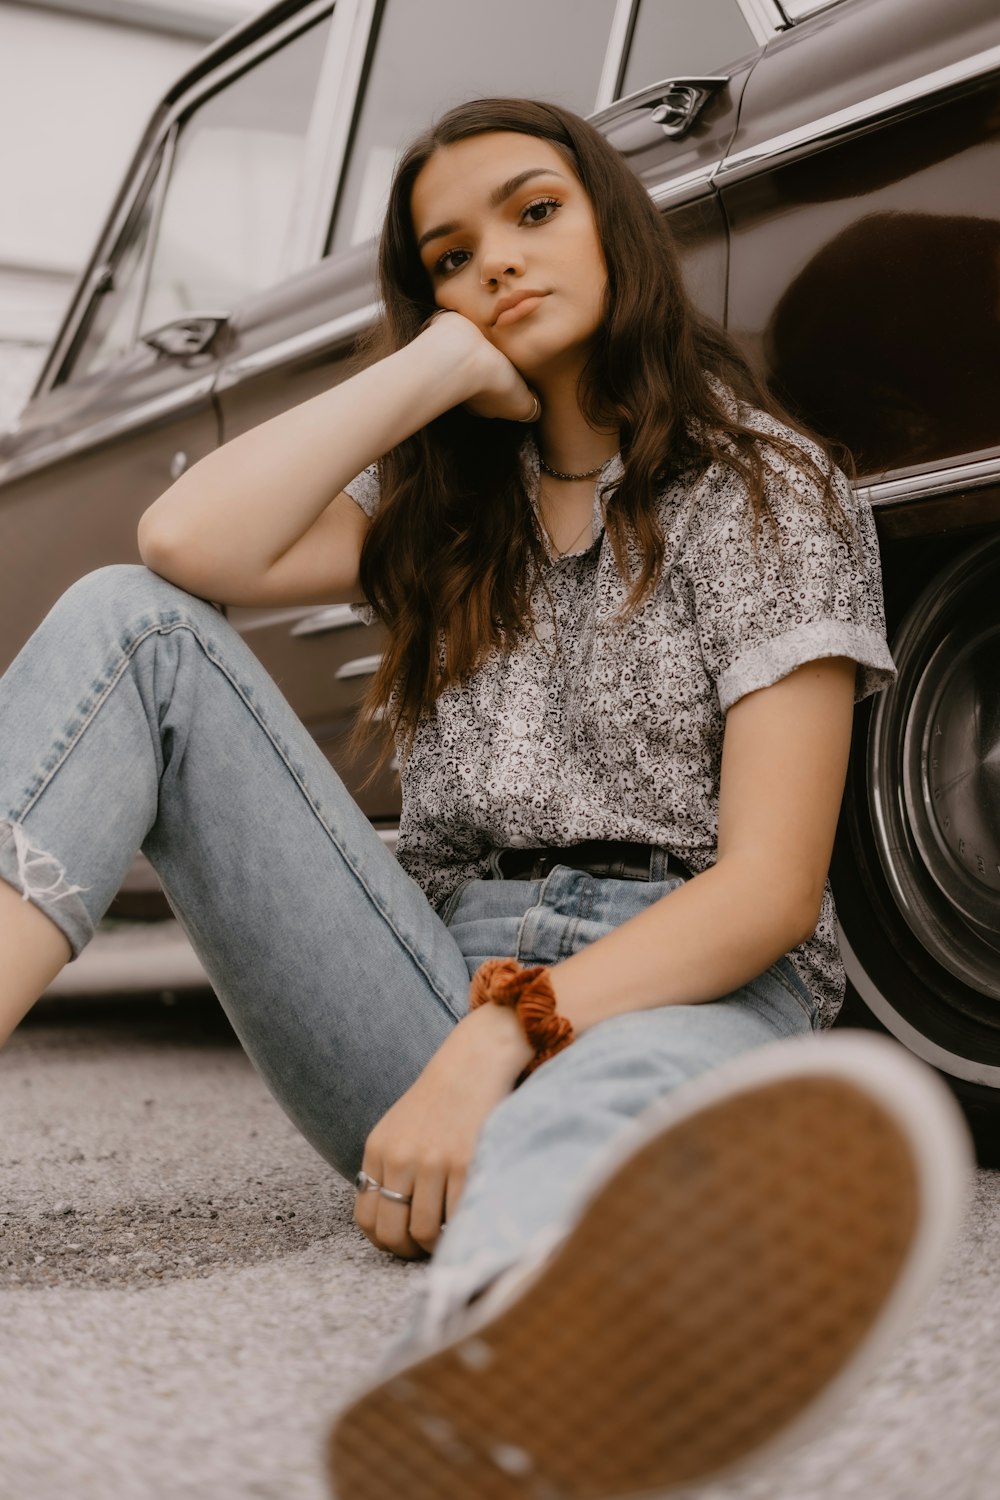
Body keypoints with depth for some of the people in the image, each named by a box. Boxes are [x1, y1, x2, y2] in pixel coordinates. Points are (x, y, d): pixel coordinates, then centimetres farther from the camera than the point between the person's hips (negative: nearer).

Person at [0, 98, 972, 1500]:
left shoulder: (770, 488, 3)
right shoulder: (439, 500, 18)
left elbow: (770, 886, -9)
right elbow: (190, 545, -3)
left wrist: (504, 1040, -25)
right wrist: (437, 366, 2)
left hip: (685, 990, -3)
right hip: (441, 998, 4)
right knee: (128, 622, -11)